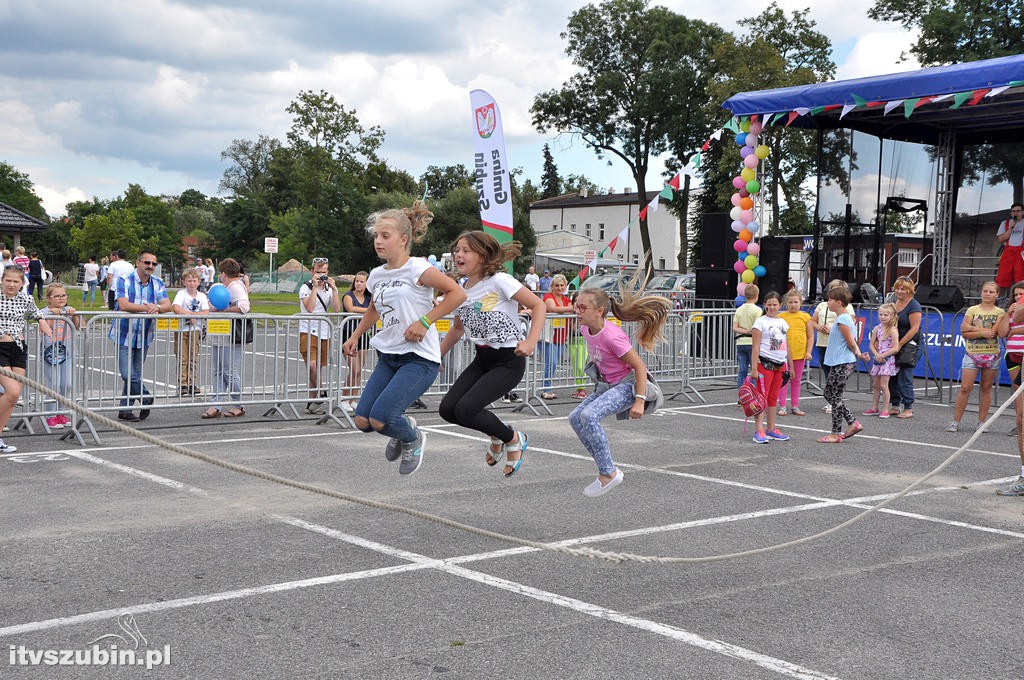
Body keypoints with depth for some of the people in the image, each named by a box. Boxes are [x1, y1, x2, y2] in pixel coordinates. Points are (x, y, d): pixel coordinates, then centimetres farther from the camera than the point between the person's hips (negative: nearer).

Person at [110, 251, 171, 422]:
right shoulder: (124, 281, -9)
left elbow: (168, 305, -5)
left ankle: (125, 410, 18)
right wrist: (146, 308, -30)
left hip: (144, 337, 4)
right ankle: (146, 398, 12)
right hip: (124, 335, -4)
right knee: (128, 374, -11)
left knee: (136, 374, 8)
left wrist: (157, 308, -27)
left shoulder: (157, 284, 5)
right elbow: (123, 305, -22)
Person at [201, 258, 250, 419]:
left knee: (230, 372, -4)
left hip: (231, 339, -11)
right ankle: (216, 406, 9)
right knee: (218, 372, 8)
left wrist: (221, 310, -19)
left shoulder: (235, 287, -12)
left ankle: (238, 406, 7)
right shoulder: (228, 287, 19)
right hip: (220, 338, 11)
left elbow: (243, 307, -27)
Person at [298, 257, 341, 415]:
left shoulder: (330, 288, 11)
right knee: (311, 365, -21)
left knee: (318, 367, 7)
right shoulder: (306, 288, -3)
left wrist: (334, 289, -9)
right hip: (308, 332, -4)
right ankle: (320, 393, -6)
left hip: (324, 334, 4)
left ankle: (312, 401, 15)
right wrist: (315, 287, -18)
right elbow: (309, 308, -19)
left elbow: (336, 309, -2)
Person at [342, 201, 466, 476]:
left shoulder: (417, 269, -11)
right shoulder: (376, 275, 10)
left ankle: (413, 439, 15)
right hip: (388, 356, 7)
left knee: (380, 418, -19)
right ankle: (402, 430, 29)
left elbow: (457, 293, -14)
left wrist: (424, 322, -17)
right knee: (362, 420, -3)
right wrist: (355, 337, 24)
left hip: (419, 358, -7)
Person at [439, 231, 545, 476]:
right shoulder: (462, 290, 6)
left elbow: (538, 305, -15)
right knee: (448, 409, -4)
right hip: (482, 359, 7)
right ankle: (498, 434, 21)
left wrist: (531, 342, -27)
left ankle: (513, 439, 6)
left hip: (509, 360, -7)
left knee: (466, 409, -21)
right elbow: (458, 328, 23)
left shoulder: (498, 281, -15)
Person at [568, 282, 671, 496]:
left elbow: (640, 366, -23)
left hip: (629, 384, -10)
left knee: (589, 415, -27)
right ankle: (607, 468, 7)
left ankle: (608, 473, -18)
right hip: (609, 385, 10)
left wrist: (639, 401, -27)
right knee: (575, 418, 3)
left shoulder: (612, 336, -26)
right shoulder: (585, 329, -1)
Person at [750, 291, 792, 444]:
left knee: (773, 398, 10)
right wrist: (754, 368, -16)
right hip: (765, 363, -6)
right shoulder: (760, 322, -5)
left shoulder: (783, 322, 14)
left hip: (780, 364, 6)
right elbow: (755, 347, -10)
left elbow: (786, 346, 19)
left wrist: (791, 366, 17)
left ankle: (771, 429, 16)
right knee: (762, 396, -8)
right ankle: (759, 431, -9)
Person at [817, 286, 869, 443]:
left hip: (842, 364, -10)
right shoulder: (846, 317, 15)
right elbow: (852, 342, 18)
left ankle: (836, 433, 3)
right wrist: (859, 354, 6)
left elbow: (851, 343, -14)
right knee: (829, 395, 15)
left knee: (835, 397, -3)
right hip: (840, 364, 10)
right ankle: (853, 423, 17)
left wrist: (858, 355, 2)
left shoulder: (842, 320, -17)